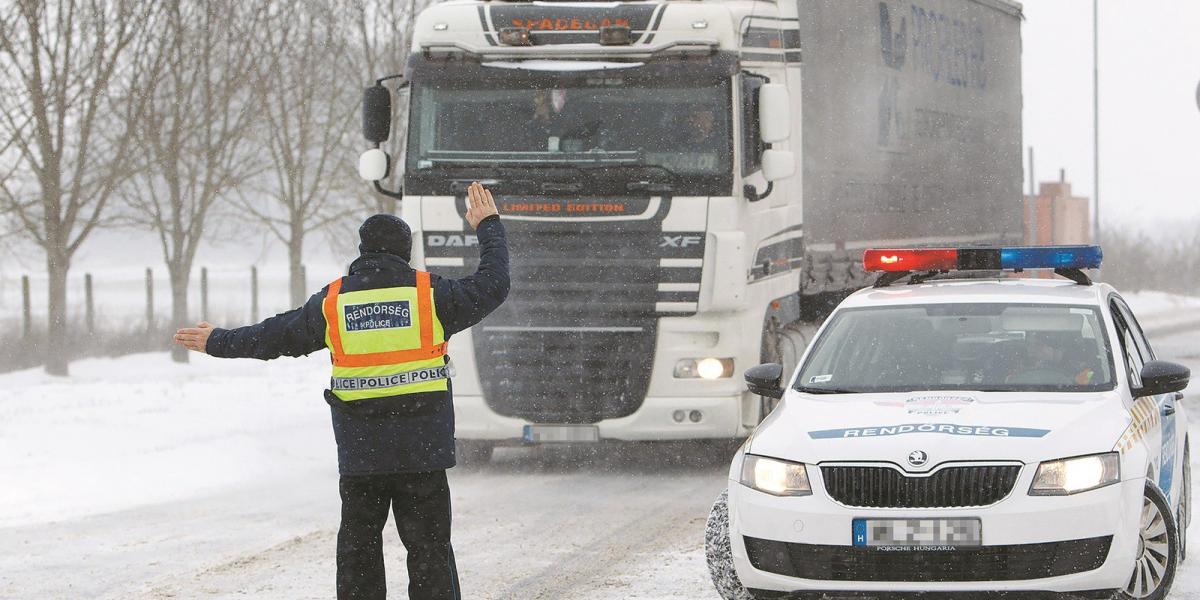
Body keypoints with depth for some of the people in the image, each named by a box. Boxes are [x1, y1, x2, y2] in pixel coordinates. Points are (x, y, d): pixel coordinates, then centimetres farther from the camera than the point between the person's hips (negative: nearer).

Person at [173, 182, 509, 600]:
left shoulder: (333, 301, 4)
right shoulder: (429, 293, -2)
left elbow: (276, 336, 14)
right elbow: (492, 285, 5)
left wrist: (218, 343, 29)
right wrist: (488, 227, 19)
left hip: (359, 453, 2)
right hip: (423, 449, -2)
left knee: (358, 548, 10)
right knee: (429, 548, 1)